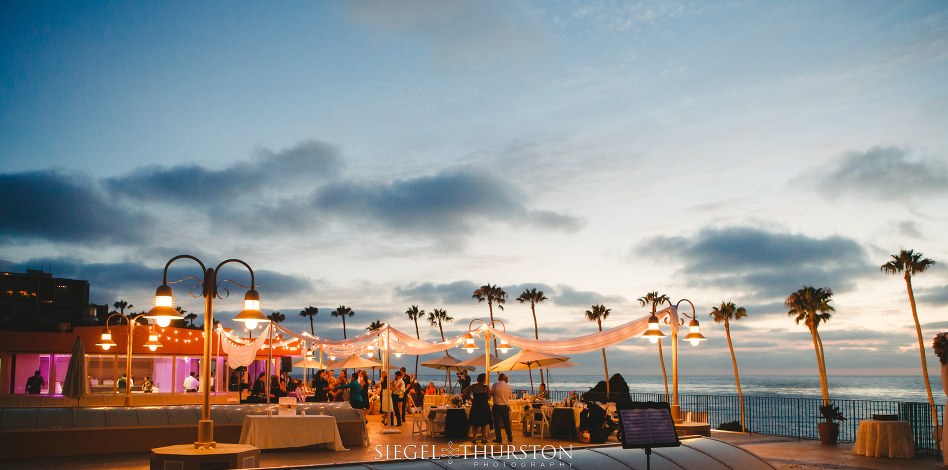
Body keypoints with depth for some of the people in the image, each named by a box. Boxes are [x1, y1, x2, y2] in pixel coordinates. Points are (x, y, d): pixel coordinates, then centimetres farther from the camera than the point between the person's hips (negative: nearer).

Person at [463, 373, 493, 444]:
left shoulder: (473, 386, 0)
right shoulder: (486, 387, -13)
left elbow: (464, 391, 1)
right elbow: (489, 397, -11)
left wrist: (470, 397, 6)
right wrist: (489, 391, 7)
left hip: (475, 406, 3)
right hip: (484, 406, -3)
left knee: (475, 423, 14)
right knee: (484, 423, 9)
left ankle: (474, 438, 10)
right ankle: (483, 439, 9)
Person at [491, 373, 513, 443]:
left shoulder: (495, 385, -10)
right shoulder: (508, 386, 0)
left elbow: (490, 394, 0)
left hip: (497, 406, -3)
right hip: (506, 406, 3)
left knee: (497, 422, 4)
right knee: (506, 422, 14)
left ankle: (498, 438, 5)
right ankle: (510, 437, 21)